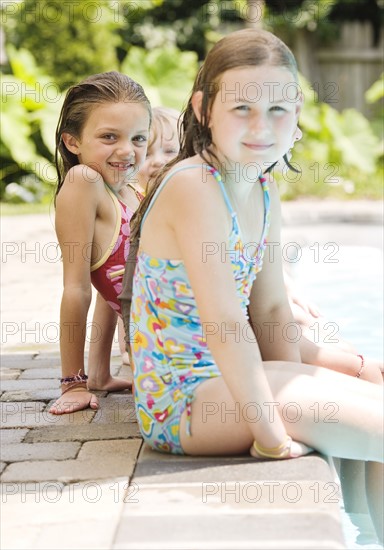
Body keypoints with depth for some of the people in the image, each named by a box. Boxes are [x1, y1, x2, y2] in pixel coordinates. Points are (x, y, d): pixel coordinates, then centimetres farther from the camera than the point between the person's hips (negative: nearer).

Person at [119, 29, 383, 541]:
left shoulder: (266, 192, 7)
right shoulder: (194, 186, -21)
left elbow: (271, 309, 9)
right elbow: (225, 324, -25)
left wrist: (295, 390, 0)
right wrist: (273, 432, -21)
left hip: (229, 377, 9)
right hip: (183, 399, -9)